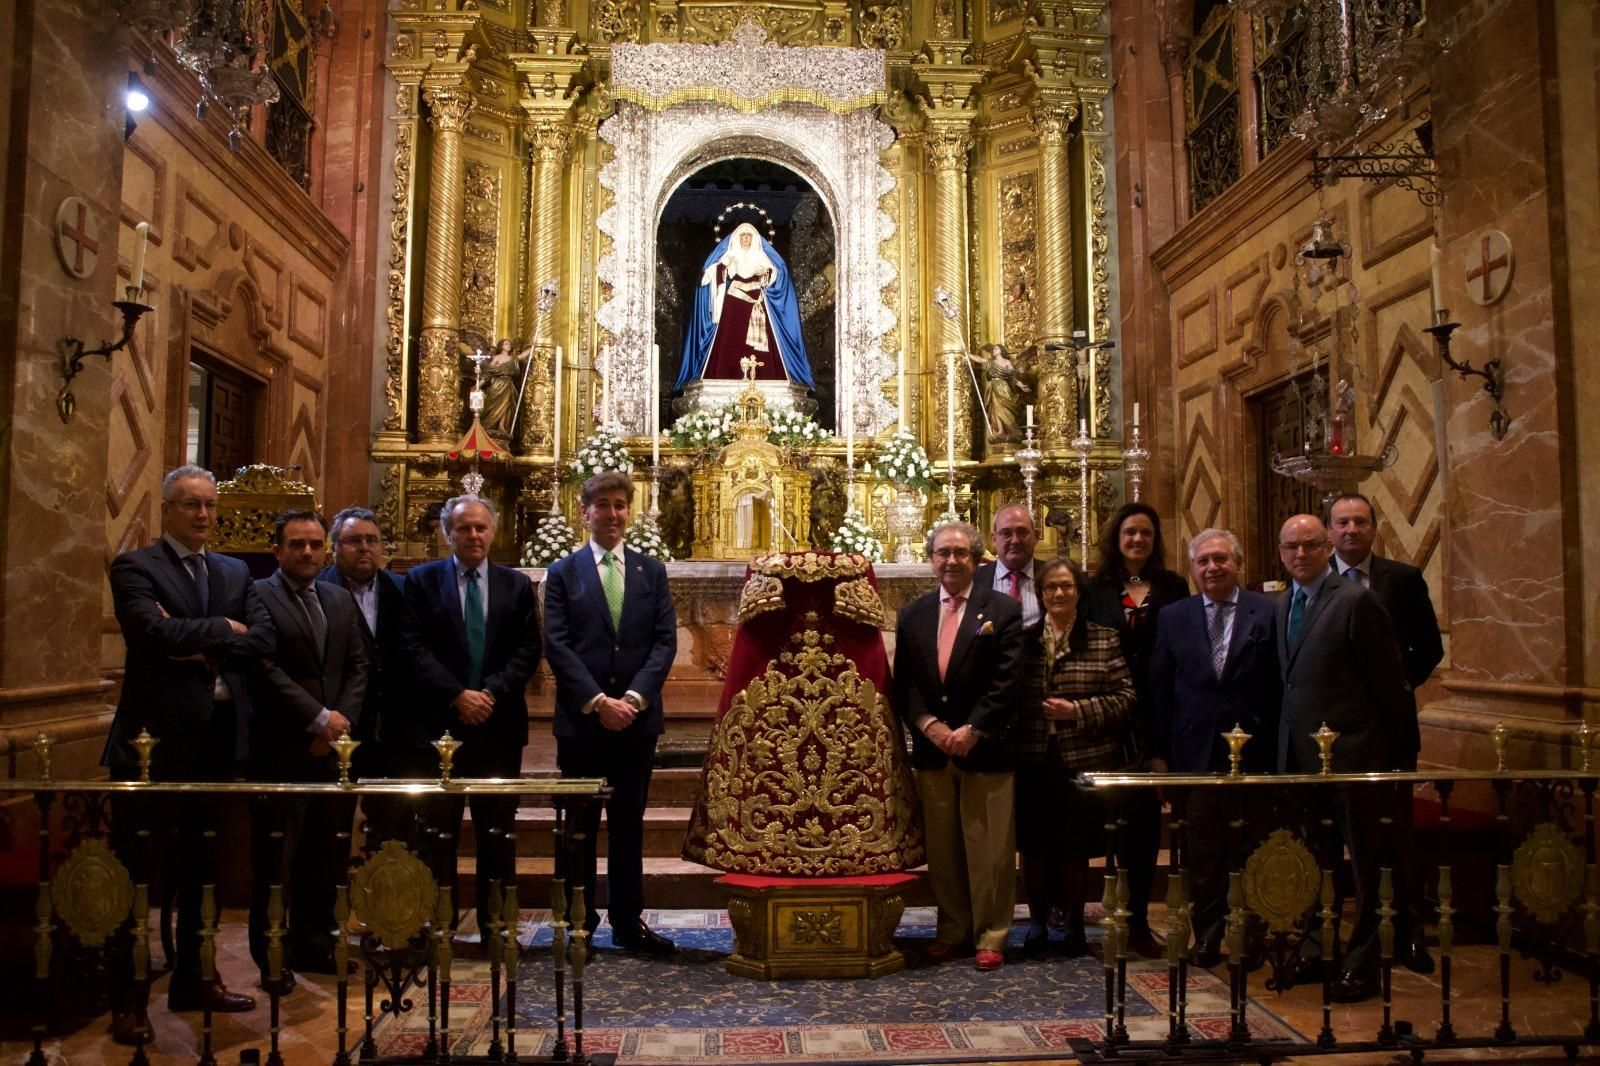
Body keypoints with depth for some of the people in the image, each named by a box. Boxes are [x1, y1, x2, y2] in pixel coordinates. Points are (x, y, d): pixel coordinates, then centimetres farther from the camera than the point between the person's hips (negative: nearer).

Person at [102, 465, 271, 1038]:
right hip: (154, 738, -5)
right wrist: (223, 628, -10)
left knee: (199, 871, 15)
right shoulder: (134, 567, -4)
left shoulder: (236, 572, 12)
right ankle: (128, 1000, 13)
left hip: (217, 739, 5)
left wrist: (204, 646, -13)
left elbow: (263, 640, 0)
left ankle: (190, 980, 28)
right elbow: (156, 631, -21)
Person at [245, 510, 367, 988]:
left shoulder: (341, 599, 14)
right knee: (276, 860, 2)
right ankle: (273, 958, 13)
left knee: (326, 857, 9)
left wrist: (341, 721, -4)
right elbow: (268, 669, -13)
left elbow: (359, 666, 10)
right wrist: (319, 718, -14)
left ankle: (314, 945, 21)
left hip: (333, 746, 5)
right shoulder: (259, 596, -4)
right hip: (281, 749, -5)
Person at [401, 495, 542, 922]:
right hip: (439, 723, -1)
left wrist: (492, 692, -12)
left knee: (498, 832, 7)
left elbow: (528, 650, 2)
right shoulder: (421, 580, 4)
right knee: (438, 833, 4)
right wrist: (457, 695, -14)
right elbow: (414, 648, -5)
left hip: (500, 724, 2)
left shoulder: (517, 584, 9)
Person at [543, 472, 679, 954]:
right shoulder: (562, 573, 3)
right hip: (581, 719, -2)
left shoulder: (652, 571, 9)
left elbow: (665, 640, 1)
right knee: (579, 827, 7)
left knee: (629, 825, 10)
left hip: (637, 716, 2)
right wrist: (597, 701, -15)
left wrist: (633, 697, -12)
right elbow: (557, 645, -5)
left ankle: (628, 923, 19)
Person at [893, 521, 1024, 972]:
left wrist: (973, 730, -15)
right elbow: (903, 682, 6)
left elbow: (1007, 681, -8)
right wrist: (928, 725, -9)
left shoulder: (1003, 610, -1)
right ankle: (952, 928, 24)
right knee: (942, 846, 10)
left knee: (990, 847, 2)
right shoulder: (912, 614, 10)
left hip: (986, 749, -3)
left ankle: (991, 935, 15)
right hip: (931, 749, 3)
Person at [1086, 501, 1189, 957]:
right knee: (1128, 812, 4)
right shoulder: (1097, 588, 6)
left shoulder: (1173, 587, 5)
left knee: (1145, 812, 4)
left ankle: (1137, 919, 14)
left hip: (1157, 714, 0)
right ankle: (1132, 918, 15)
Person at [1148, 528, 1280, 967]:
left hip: (1252, 753, -1)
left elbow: (1282, 686, -1)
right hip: (1193, 754, 2)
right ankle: (1207, 936, 21)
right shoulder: (1174, 617, 6)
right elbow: (1159, 689, 5)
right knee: (1201, 856, 9)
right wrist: (1159, 753, 1)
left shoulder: (1268, 613, 0)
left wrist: (1278, 749, -6)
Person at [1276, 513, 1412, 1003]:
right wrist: (1285, 740, 8)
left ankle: (1360, 965, 17)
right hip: (1299, 755, 7)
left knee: (1363, 865, 6)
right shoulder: (1282, 605, 10)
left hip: (1350, 753, -7)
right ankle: (1311, 949, 30)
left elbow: (1388, 681, -10)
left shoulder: (1356, 601, -12)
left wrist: (1394, 751, -8)